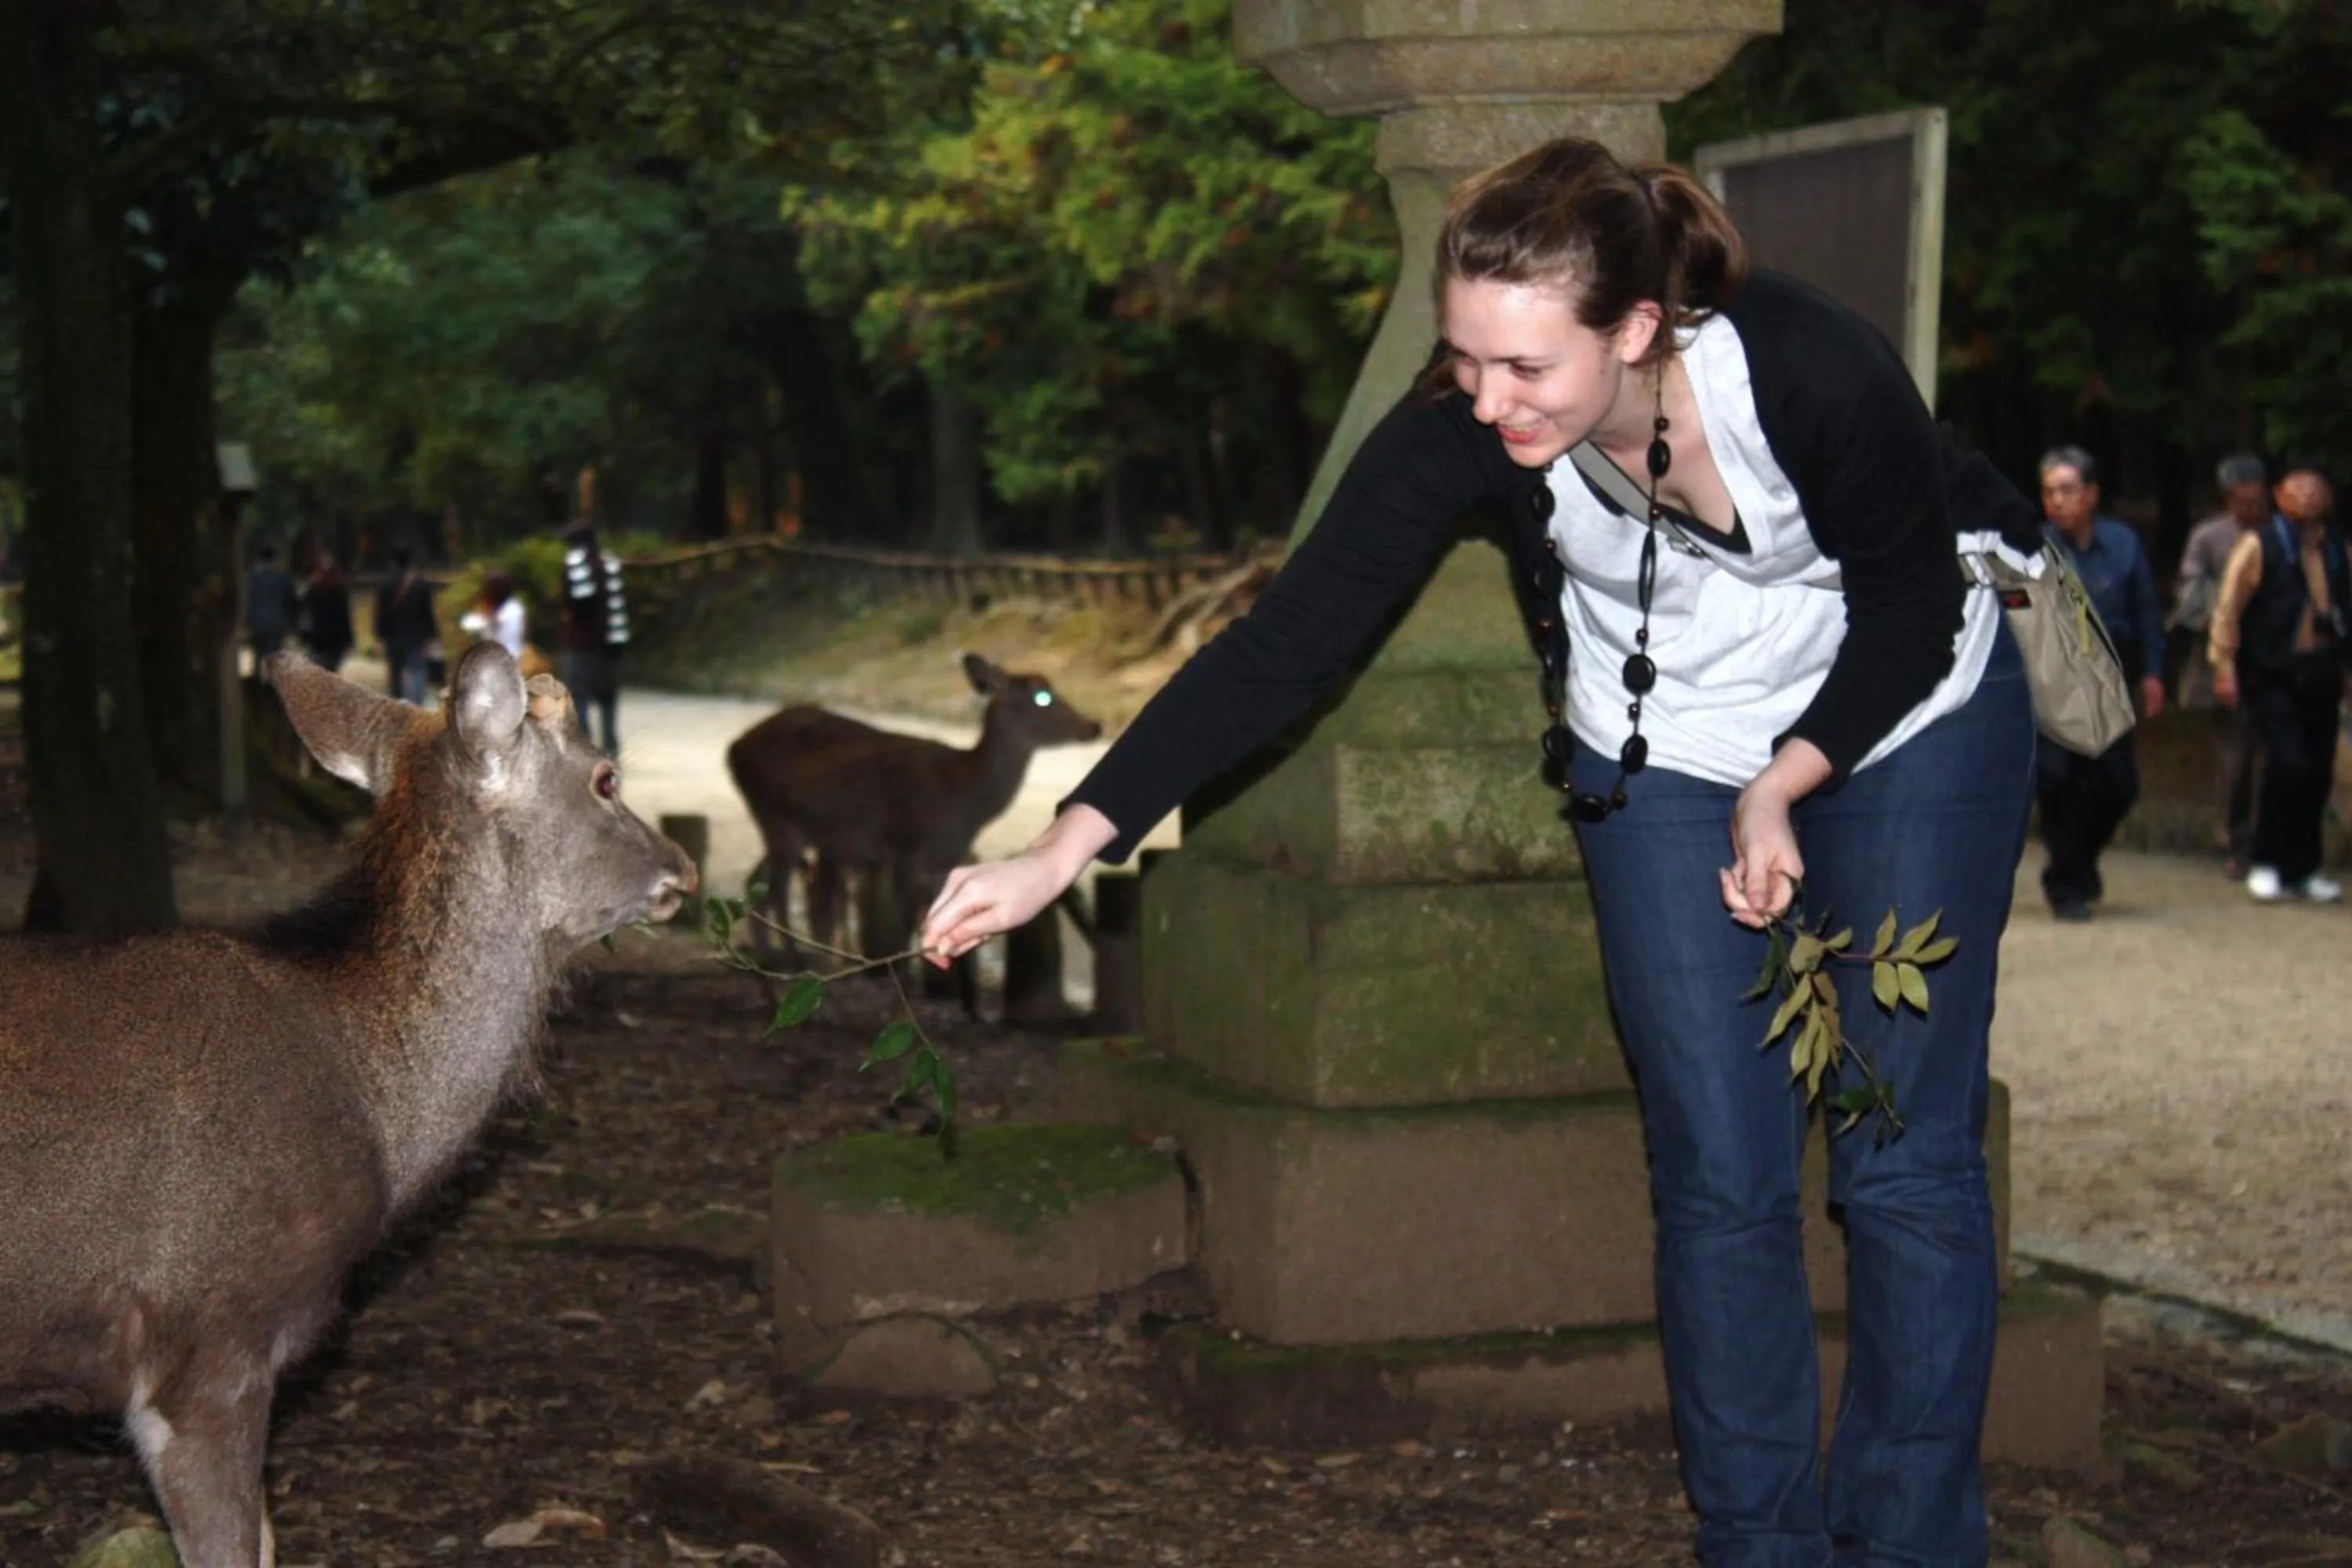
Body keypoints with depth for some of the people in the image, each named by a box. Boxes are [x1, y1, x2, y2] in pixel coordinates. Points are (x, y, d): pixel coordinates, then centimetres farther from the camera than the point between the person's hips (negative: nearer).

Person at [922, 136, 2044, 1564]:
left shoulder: (1817, 373, -34)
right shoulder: (1461, 433, -27)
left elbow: (1912, 611, -16)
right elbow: (1284, 648, -27)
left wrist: (1780, 790, -19)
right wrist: (1062, 851, -32)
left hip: (1903, 712, -2)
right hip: (1660, 753, 2)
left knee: (1907, 1164, -1)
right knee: (1720, 1177, 0)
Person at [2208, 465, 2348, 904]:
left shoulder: (2337, 549, 10)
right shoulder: (2259, 546, -3)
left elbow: (2345, 609, 19)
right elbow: (2228, 608, -2)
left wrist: (2342, 667, 17)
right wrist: (2224, 667, -5)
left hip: (2321, 676, 5)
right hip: (2272, 677, -5)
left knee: (2318, 773, 5)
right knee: (2288, 762, -17)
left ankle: (2303, 869, 19)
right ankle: (2267, 864, -2)